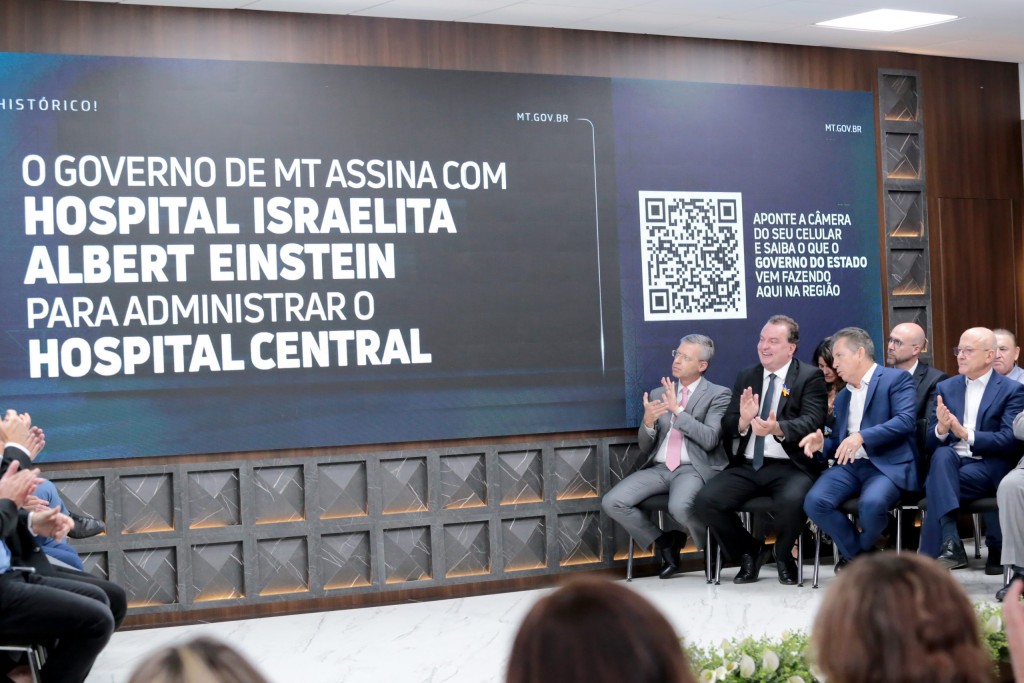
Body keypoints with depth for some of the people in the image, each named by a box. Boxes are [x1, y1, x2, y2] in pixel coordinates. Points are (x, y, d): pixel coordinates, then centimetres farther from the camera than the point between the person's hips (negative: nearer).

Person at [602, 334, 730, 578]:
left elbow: (710, 439, -13)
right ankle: (663, 541, 5)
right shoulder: (658, 394, 16)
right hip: (659, 468, 5)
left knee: (679, 507, -38)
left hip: (694, 469, -5)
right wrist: (648, 421, -9)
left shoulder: (718, 394, 2)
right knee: (612, 502, -18)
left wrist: (678, 410, -18)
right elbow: (645, 447, 13)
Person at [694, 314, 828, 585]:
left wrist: (778, 429, -34)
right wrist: (743, 421, -16)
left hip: (790, 466, -4)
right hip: (747, 466, 5)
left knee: (792, 500, -36)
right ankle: (749, 552, 9)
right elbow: (727, 427, 9)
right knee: (705, 500, -19)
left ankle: (783, 556, -1)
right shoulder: (746, 377, 15)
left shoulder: (810, 377, 1)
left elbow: (812, 421, -14)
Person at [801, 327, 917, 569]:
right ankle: (860, 555, -1)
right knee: (814, 502, -23)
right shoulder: (843, 397, 26)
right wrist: (823, 443, 2)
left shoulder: (896, 379, 3)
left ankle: (861, 552, -2)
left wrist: (862, 436, -24)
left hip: (887, 464, -6)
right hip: (850, 465, 6)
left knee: (871, 504, -36)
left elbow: (906, 421, -13)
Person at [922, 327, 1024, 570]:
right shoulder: (945, 388, 15)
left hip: (988, 468, -3)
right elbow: (930, 442, 9)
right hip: (950, 462, 3)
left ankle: (932, 555, -20)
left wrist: (966, 434, -24)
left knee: (936, 484, -30)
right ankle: (950, 544, -42)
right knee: (942, 454, -33)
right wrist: (941, 429, -16)